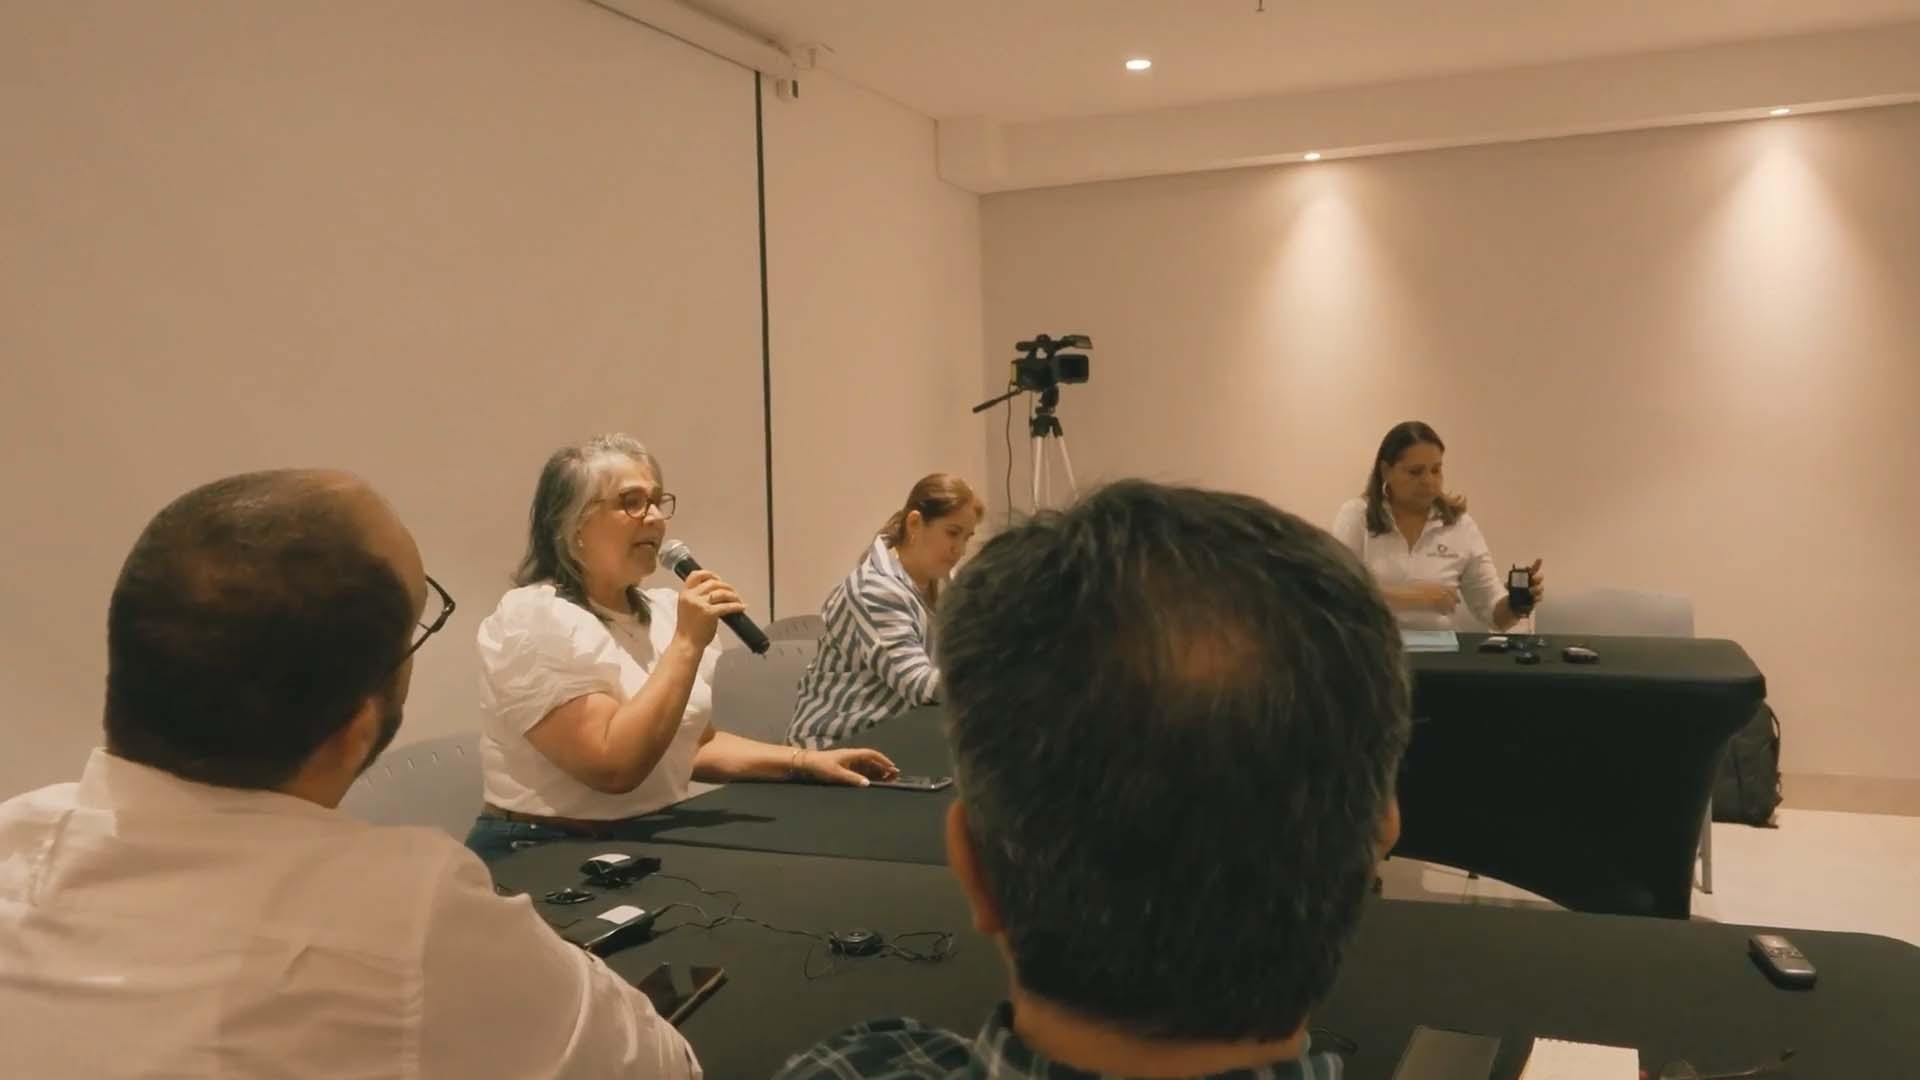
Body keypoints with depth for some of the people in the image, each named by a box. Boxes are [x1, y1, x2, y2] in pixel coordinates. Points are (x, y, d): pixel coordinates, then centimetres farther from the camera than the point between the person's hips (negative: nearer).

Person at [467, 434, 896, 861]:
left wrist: (803, 761, 5)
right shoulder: (533, 620, -14)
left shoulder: (662, 611, 9)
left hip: (651, 844, 7)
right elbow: (614, 766, -23)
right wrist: (687, 643, -22)